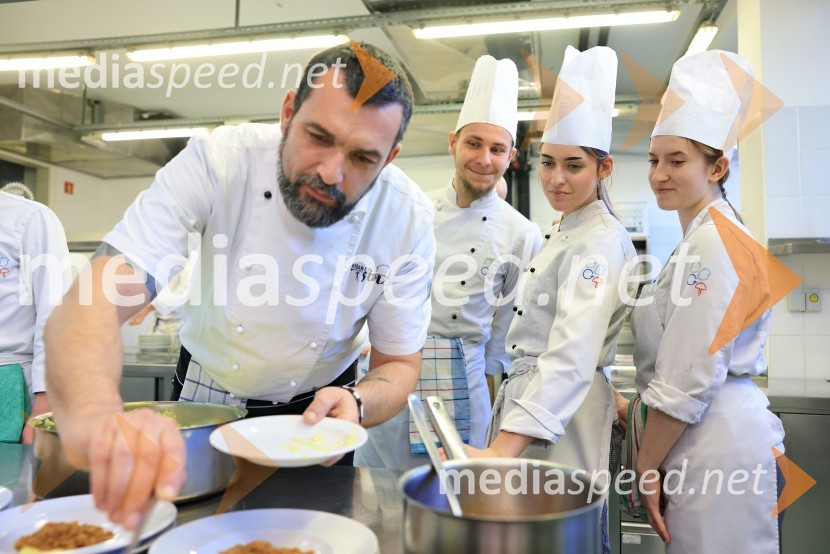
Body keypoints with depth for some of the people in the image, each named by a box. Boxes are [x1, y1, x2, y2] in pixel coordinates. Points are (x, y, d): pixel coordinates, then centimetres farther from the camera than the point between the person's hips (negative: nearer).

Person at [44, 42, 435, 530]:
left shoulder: (408, 219, -23)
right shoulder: (219, 161, -28)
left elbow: (399, 365, -14)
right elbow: (98, 300, -36)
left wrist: (356, 403, -37)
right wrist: (95, 415, -57)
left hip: (314, 411, 1)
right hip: (204, 400, 0)